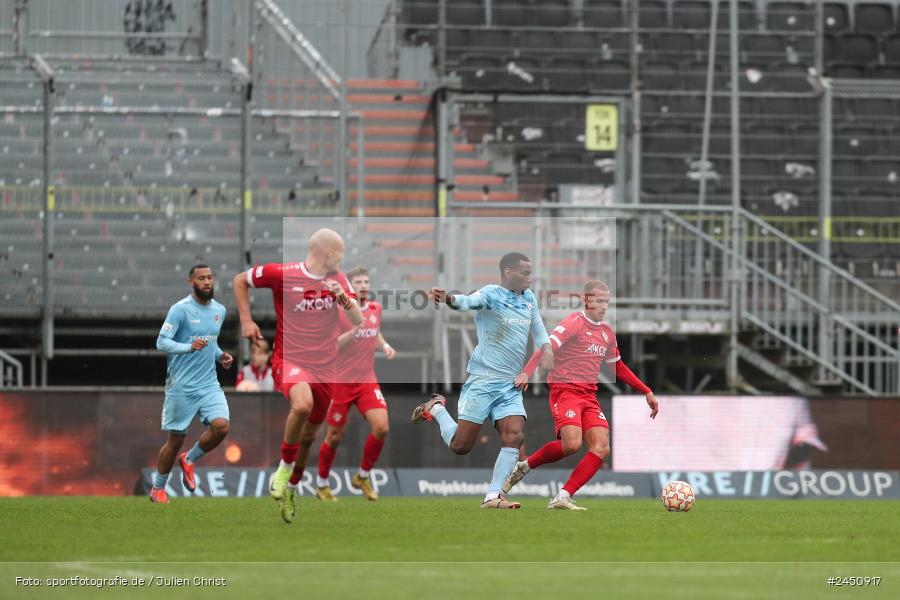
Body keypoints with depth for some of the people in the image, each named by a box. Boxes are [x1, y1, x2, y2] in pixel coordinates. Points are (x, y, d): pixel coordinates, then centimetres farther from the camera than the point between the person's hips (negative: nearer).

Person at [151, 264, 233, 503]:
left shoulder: (220, 310, 11)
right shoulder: (180, 309, -10)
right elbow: (161, 342, -15)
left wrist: (220, 356, 6)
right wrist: (189, 346, -30)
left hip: (209, 384, 5)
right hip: (181, 387, -5)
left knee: (221, 426, -17)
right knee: (175, 439, 1)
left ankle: (189, 460, 11)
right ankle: (158, 489, 21)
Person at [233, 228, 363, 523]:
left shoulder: (337, 280, 5)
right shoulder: (282, 274, -8)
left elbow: (358, 320, 0)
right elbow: (240, 280, 6)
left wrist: (343, 297, -19)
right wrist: (246, 320, -1)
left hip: (324, 366, 5)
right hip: (289, 360, -5)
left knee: (309, 435, 11)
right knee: (302, 403, -34)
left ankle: (290, 489, 32)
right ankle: (284, 469, -16)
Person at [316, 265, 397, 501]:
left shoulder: (375, 309, 5)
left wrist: (384, 346, 3)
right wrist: (353, 331, -29)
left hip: (367, 380, 4)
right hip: (340, 382, -4)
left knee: (381, 427, -14)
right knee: (334, 437, 4)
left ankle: (362, 477, 7)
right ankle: (322, 484, 26)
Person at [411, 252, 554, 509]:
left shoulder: (529, 298, 12)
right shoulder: (491, 294, -12)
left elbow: (538, 330, 25)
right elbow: (470, 301, -32)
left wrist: (546, 349, 2)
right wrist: (449, 299, -56)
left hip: (511, 386, 6)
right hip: (482, 381, -6)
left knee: (514, 438, -12)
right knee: (460, 446, -2)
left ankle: (493, 496, -6)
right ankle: (437, 409, 27)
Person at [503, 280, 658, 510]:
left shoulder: (607, 332, 16)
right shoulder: (575, 323, -7)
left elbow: (618, 368, 29)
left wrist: (647, 392, 27)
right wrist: (526, 373, -33)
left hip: (589, 395, 7)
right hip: (565, 390, -7)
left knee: (601, 448, -13)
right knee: (571, 444, -27)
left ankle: (562, 498, -13)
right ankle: (524, 466, -1)